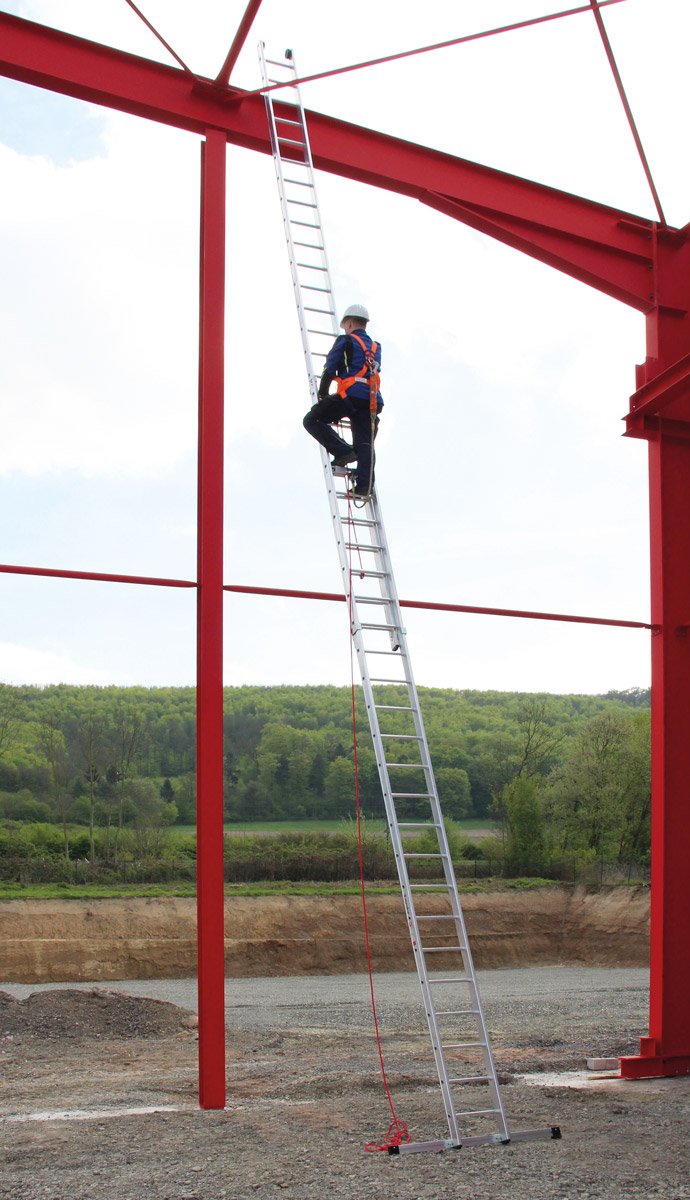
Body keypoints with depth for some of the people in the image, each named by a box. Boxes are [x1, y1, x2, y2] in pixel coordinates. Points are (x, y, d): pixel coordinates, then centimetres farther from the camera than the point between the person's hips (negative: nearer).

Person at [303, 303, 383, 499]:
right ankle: (364, 485, -16)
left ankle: (342, 451, -10)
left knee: (312, 420, 4)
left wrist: (322, 393, 16)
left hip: (350, 394, -6)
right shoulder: (375, 347, 25)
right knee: (365, 443, 1)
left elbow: (330, 368, 3)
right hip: (372, 399, 6)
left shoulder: (345, 341, 6)